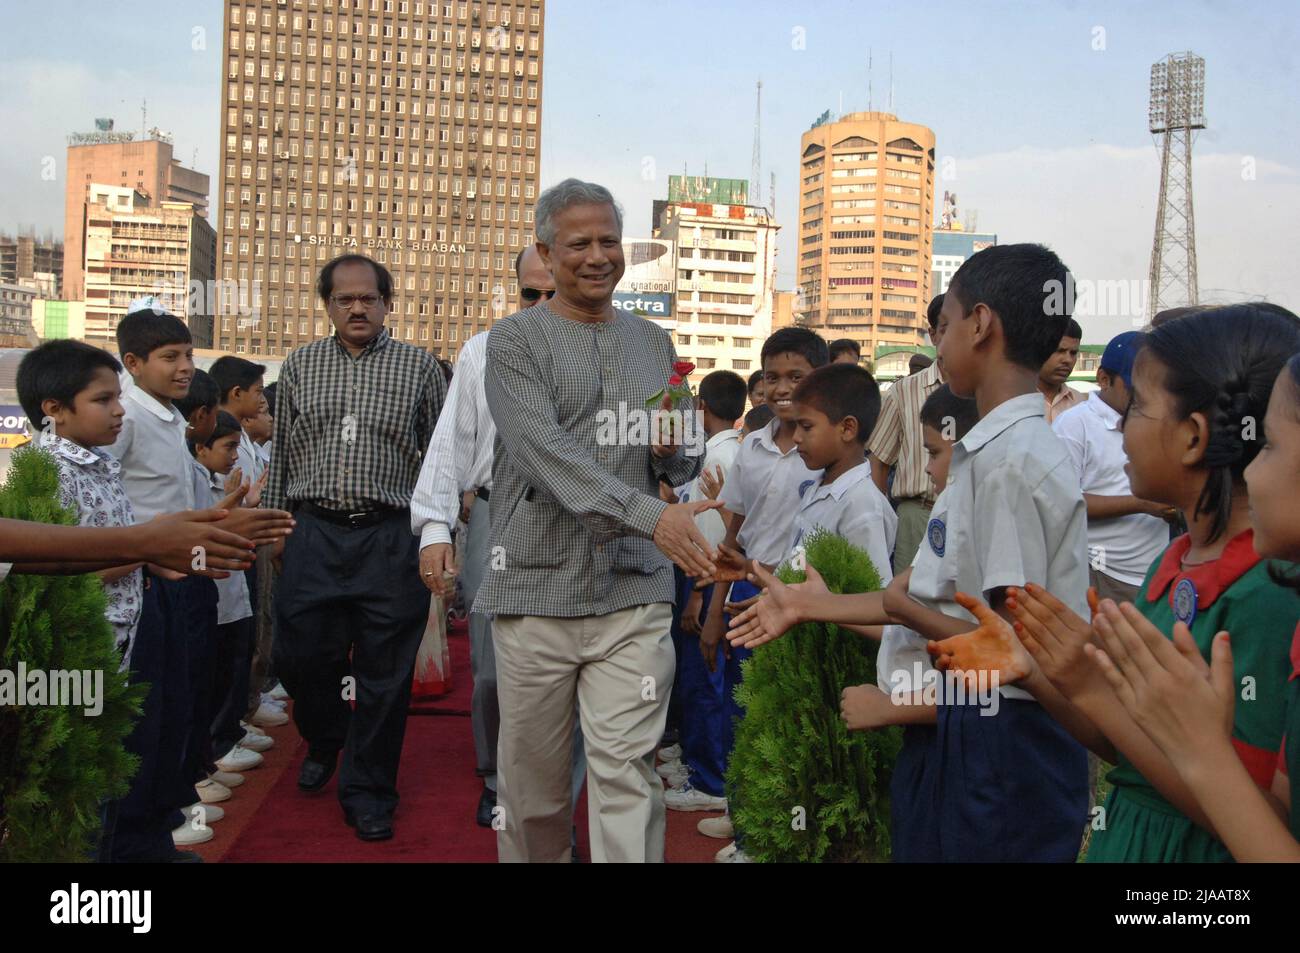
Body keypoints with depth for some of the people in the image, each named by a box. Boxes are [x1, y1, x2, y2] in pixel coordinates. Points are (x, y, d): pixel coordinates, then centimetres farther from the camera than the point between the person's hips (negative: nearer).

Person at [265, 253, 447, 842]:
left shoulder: (419, 367, 4)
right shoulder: (299, 367, 11)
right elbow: (282, 454, 16)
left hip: (391, 536, -2)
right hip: (314, 534, 2)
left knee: (384, 672, 3)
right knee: (301, 655, 6)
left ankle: (368, 793, 19)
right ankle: (324, 740, 38)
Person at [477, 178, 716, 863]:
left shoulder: (654, 343, 14)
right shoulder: (515, 341, -1)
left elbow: (677, 470, 22)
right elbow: (544, 451, -17)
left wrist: (673, 454, -3)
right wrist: (650, 515, -28)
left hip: (633, 593, 2)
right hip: (537, 590, -2)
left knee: (626, 774, -3)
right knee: (532, 780, 10)